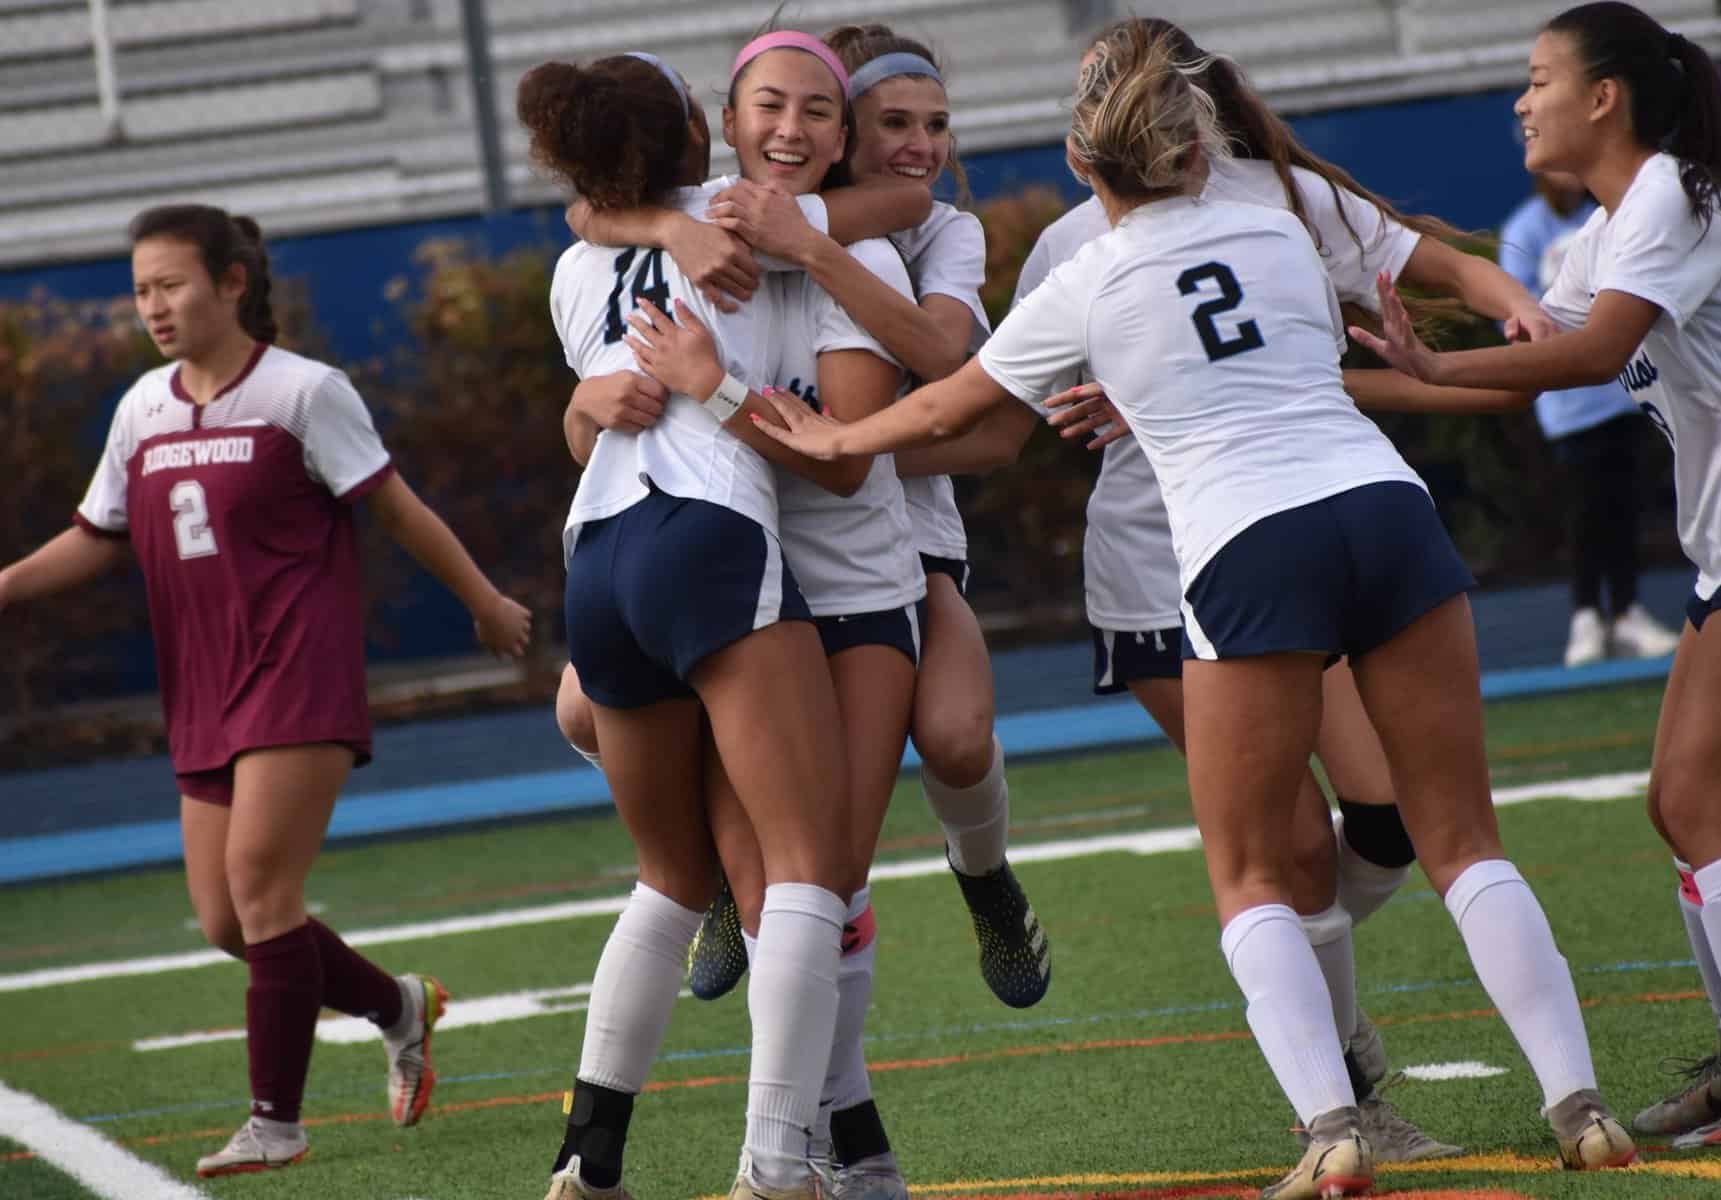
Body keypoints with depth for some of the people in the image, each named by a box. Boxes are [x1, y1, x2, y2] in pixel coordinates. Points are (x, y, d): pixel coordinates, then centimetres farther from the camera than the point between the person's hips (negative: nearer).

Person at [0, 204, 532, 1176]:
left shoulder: (303, 391, -6)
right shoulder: (143, 409, 10)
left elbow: (398, 508, -1)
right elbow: (97, 540, 16)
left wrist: (485, 603, 5)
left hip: (301, 677, -6)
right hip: (206, 694, 6)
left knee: (259, 883, -14)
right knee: (226, 919, 4)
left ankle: (276, 1122, -6)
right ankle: (400, 1007, 27)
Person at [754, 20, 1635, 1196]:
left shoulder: (1084, 291, 8)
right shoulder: (1282, 232, 16)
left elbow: (947, 407, 23)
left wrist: (836, 439, 42)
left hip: (1251, 548, -3)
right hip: (1387, 504, 3)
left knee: (1249, 876, 9)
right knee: (1463, 840, 8)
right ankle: (1579, 1106, -1)